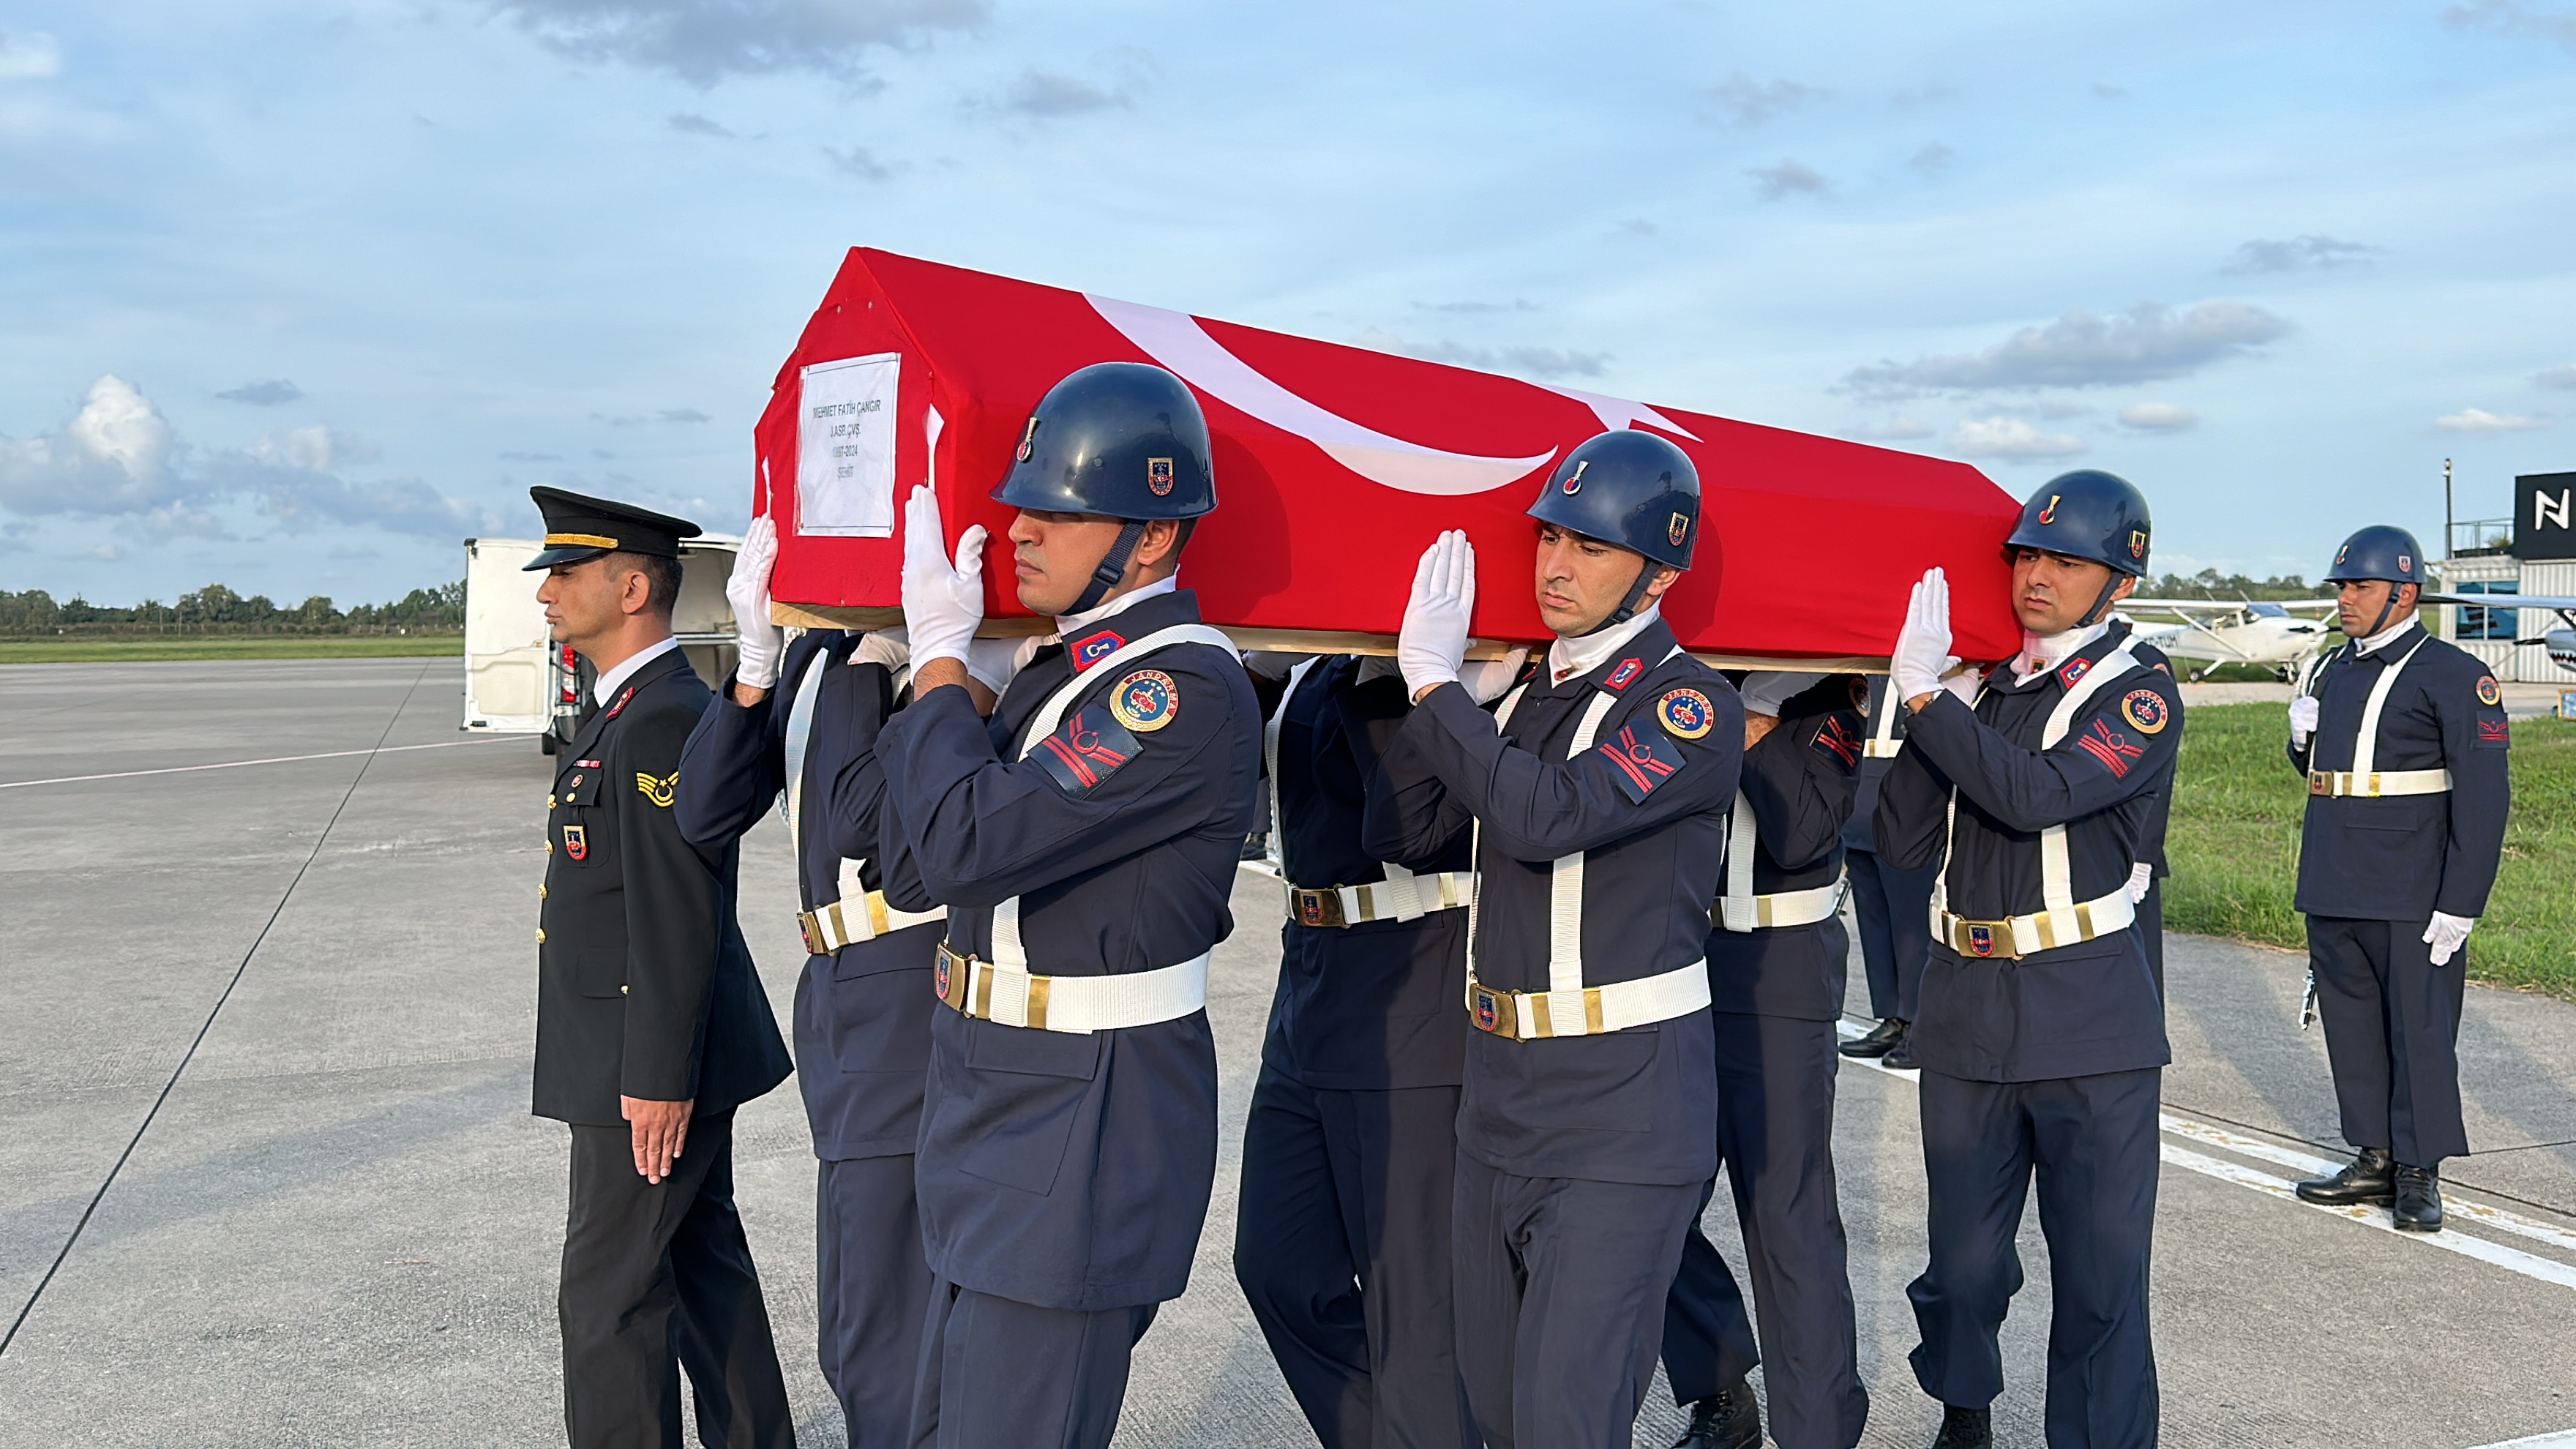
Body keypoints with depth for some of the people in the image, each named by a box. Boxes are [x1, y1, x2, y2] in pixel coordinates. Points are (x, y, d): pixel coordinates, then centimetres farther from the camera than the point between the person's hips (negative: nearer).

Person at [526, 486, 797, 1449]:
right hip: (662, 1059, 10)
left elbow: (680, 916, -23)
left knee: (610, 1298, -1)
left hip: (650, 1067, -10)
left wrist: (658, 1078, -22)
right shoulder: (636, 710, 13)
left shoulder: (663, 721, -20)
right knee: (704, 1270, 18)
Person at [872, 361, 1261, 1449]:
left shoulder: (1185, 690, -20)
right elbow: (915, 873, 9)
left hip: (1082, 1143, -10)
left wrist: (941, 659, -13)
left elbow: (969, 845, -28)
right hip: (992, 1116, 10)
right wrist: (943, 682, -3)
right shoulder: (1062, 666, 10)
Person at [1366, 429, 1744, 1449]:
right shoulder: (1525, 696, 11)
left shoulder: (1693, 708, -12)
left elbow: (1552, 817, -27)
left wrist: (1434, 681, -19)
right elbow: (1396, 833, 9)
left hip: (1620, 1114, -8)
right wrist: (1430, 688, -1)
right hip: (1500, 1097, 8)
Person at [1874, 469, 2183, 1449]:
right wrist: (1921, 710, -7)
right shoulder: (1976, 687, 10)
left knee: (2100, 1266, 1)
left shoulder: (2138, 696, -4)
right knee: (1965, 1253, 14)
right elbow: (1905, 845, 3)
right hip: (1967, 1004, 4)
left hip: (2088, 1014, -4)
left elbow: (2039, 795, -23)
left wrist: (1924, 694, -19)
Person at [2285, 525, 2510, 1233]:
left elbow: (2484, 797, -13)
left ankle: (2419, 1172, 12)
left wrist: (2460, 907, -17)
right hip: (2333, 892, 7)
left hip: (2411, 900, -7)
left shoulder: (2455, 676, -9)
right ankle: (2374, 1158, 23)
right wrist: (2303, 737, 1)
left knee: (2420, 1028, 2)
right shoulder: (2336, 671, 13)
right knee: (2352, 1025, 12)